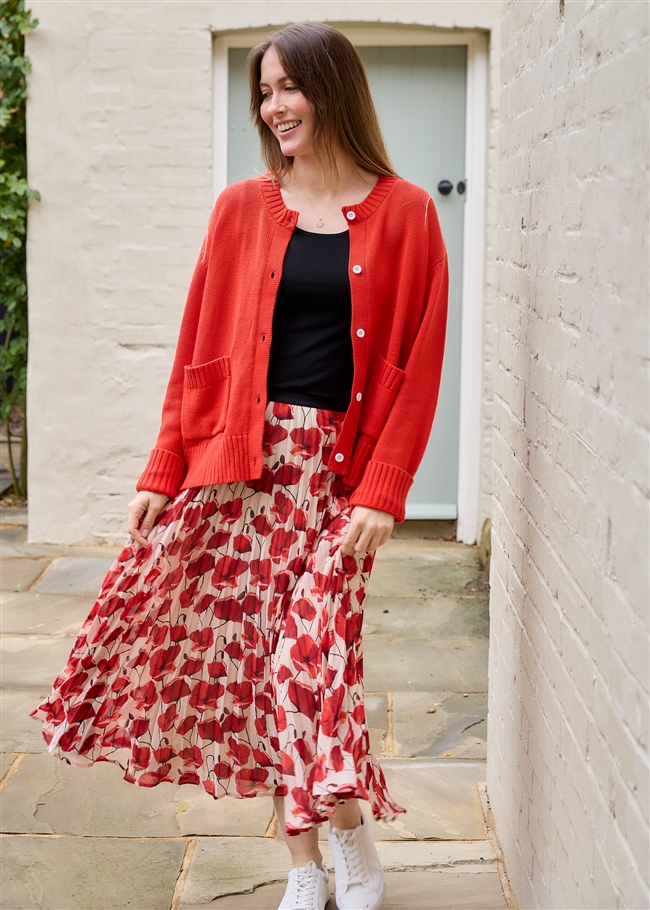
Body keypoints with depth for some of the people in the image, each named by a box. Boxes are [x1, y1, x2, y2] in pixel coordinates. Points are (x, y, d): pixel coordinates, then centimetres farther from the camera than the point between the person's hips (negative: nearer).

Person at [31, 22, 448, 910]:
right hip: (239, 462, 3)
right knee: (259, 652, 4)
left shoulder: (404, 214, 1)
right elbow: (201, 349, 8)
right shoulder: (242, 209, 9)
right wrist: (163, 472, 2)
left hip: (336, 469, -3)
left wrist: (382, 494, -10)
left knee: (310, 653, -10)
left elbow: (417, 366, -2)